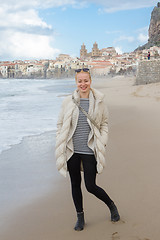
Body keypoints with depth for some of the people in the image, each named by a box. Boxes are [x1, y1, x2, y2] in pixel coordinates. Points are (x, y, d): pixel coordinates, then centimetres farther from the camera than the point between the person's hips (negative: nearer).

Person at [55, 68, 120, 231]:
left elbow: (104, 123, 8)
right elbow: (60, 125, 7)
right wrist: (60, 147, 1)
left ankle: (111, 205, 27)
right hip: (72, 150, 2)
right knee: (75, 184, 11)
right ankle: (80, 217, 29)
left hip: (90, 150, -2)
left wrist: (102, 143, -3)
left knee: (90, 186, -1)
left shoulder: (99, 101, -1)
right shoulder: (68, 102, 1)